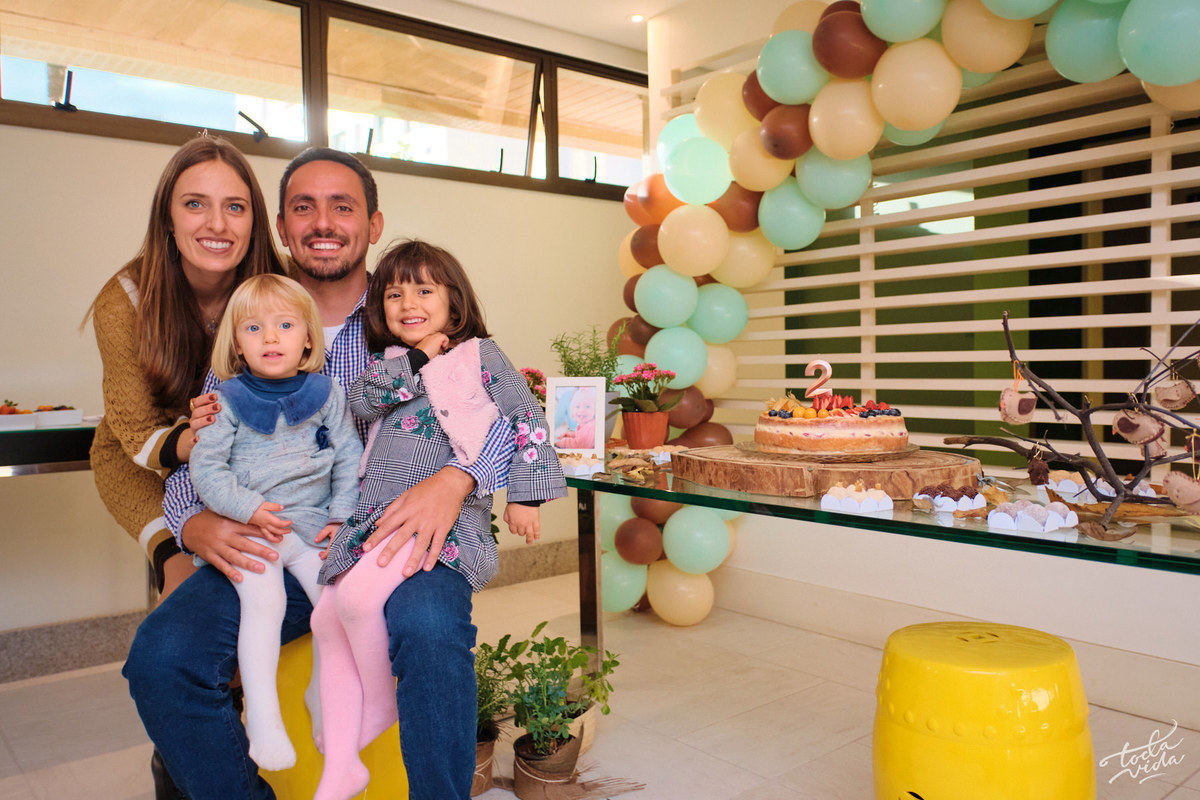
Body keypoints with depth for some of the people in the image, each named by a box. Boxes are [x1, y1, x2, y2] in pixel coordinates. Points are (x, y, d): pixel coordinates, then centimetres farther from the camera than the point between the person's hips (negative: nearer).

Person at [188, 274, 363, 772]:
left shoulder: (327, 394, 4)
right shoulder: (230, 400, 0)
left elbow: (349, 460, 7)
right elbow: (205, 465, -3)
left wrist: (342, 517, -3)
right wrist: (249, 508, -15)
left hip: (313, 527, 2)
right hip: (250, 529, -2)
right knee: (263, 602, -22)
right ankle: (263, 716, -12)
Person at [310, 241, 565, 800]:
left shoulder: (480, 354, 5)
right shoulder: (391, 361, 20)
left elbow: (528, 422, 0)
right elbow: (359, 400, 0)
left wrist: (525, 496, -7)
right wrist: (416, 361, -6)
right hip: (375, 514, 7)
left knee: (358, 595, -26)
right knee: (326, 618, -2)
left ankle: (380, 705, 4)